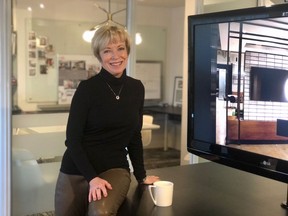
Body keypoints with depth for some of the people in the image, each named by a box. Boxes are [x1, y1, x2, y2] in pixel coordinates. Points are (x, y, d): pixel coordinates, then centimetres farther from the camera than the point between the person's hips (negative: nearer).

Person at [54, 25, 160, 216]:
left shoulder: (137, 88, 3)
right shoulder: (87, 88, -9)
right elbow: (73, 139, -11)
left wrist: (141, 176, 12)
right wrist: (92, 177, -20)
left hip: (115, 168, 1)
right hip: (76, 171, -1)